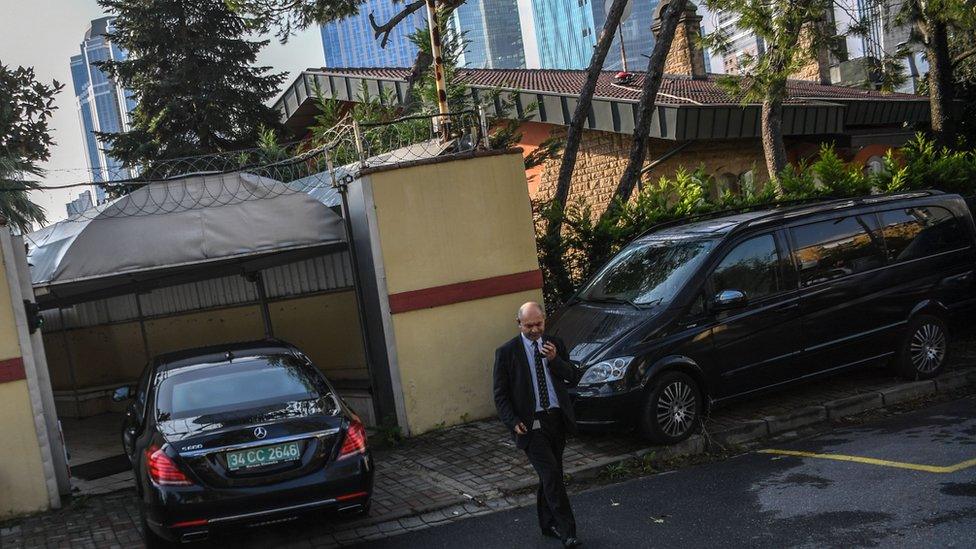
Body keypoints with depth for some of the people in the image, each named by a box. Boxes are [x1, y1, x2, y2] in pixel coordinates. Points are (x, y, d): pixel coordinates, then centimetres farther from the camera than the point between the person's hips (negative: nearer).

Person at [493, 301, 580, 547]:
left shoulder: (555, 344, 8)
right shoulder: (506, 352, -5)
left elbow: (571, 376, 5)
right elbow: (500, 394, -3)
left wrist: (554, 359, -13)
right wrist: (513, 422, -14)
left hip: (557, 418, 4)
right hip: (531, 424, -4)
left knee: (549, 476, 14)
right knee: (552, 476, -11)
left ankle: (548, 524, 28)